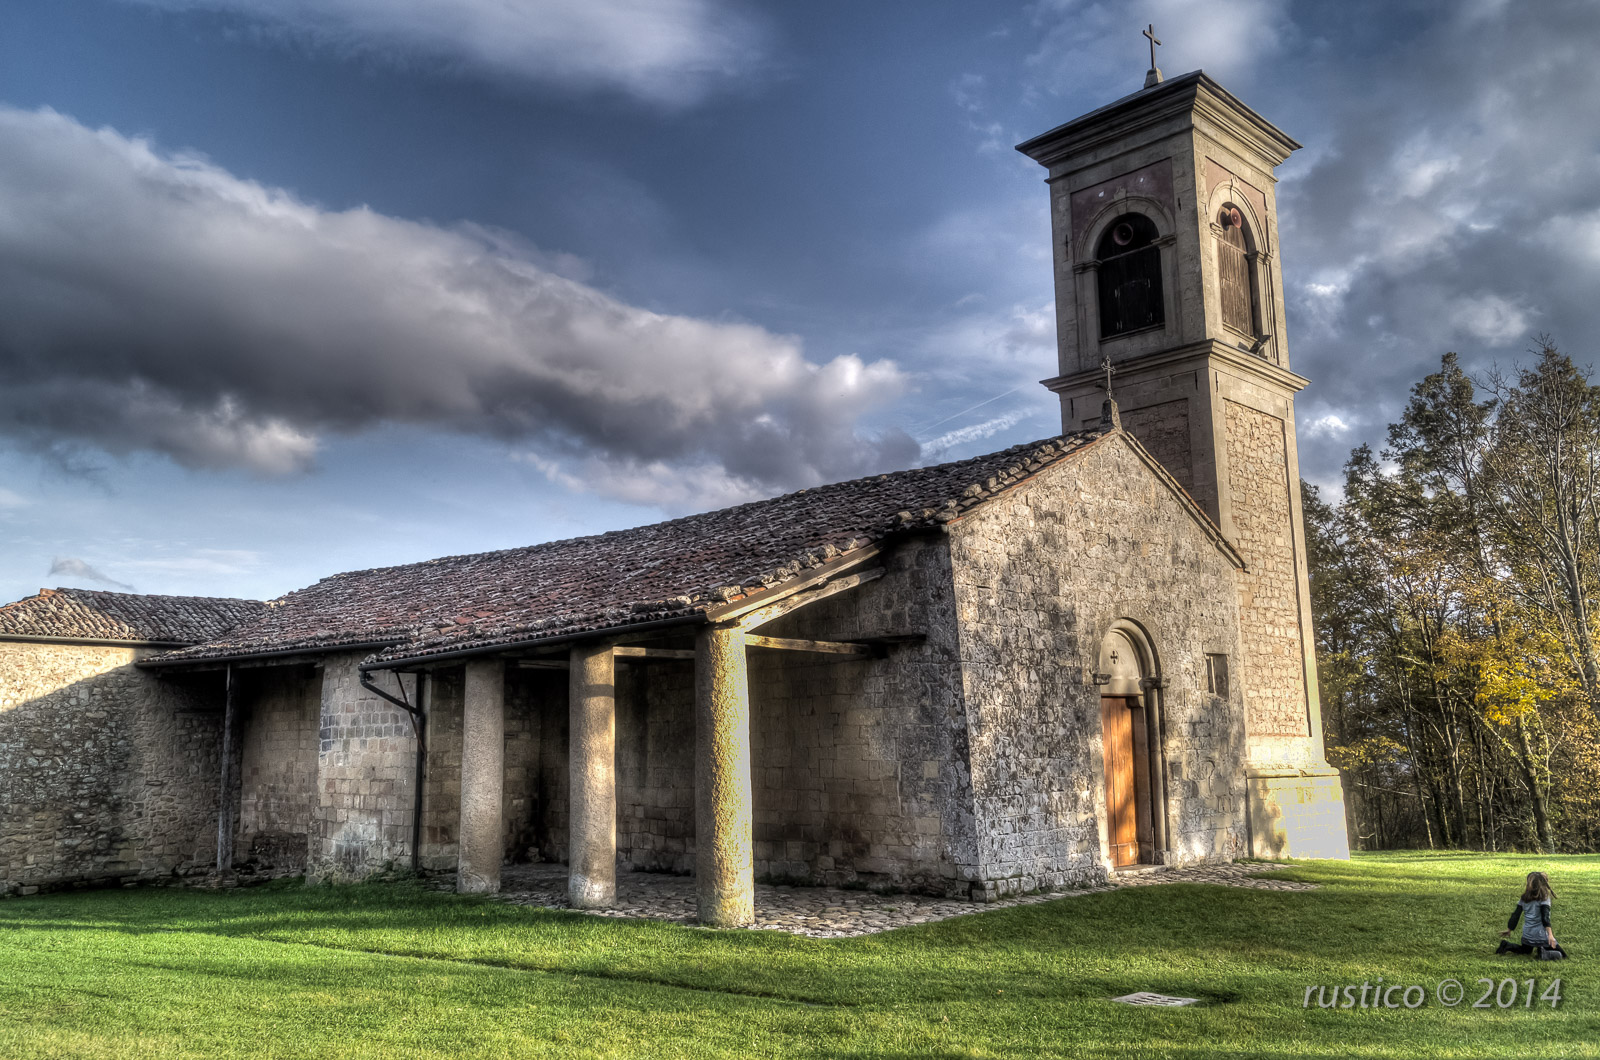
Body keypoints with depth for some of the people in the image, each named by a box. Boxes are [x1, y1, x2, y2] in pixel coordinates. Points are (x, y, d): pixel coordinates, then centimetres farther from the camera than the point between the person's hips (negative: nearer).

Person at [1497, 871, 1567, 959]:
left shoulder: (1524, 898, 7)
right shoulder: (1544, 898, -9)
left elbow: (1516, 915, 10)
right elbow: (1545, 917, -18)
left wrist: (1509, 930, 18)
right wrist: (1550, 935, -23)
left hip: (1527, 935, 6)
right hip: (1541, 936, -6)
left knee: (1525, 950, 29)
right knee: (1562, 955, 3)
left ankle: (1506, 945, 3)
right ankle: (1545, 954, -23)